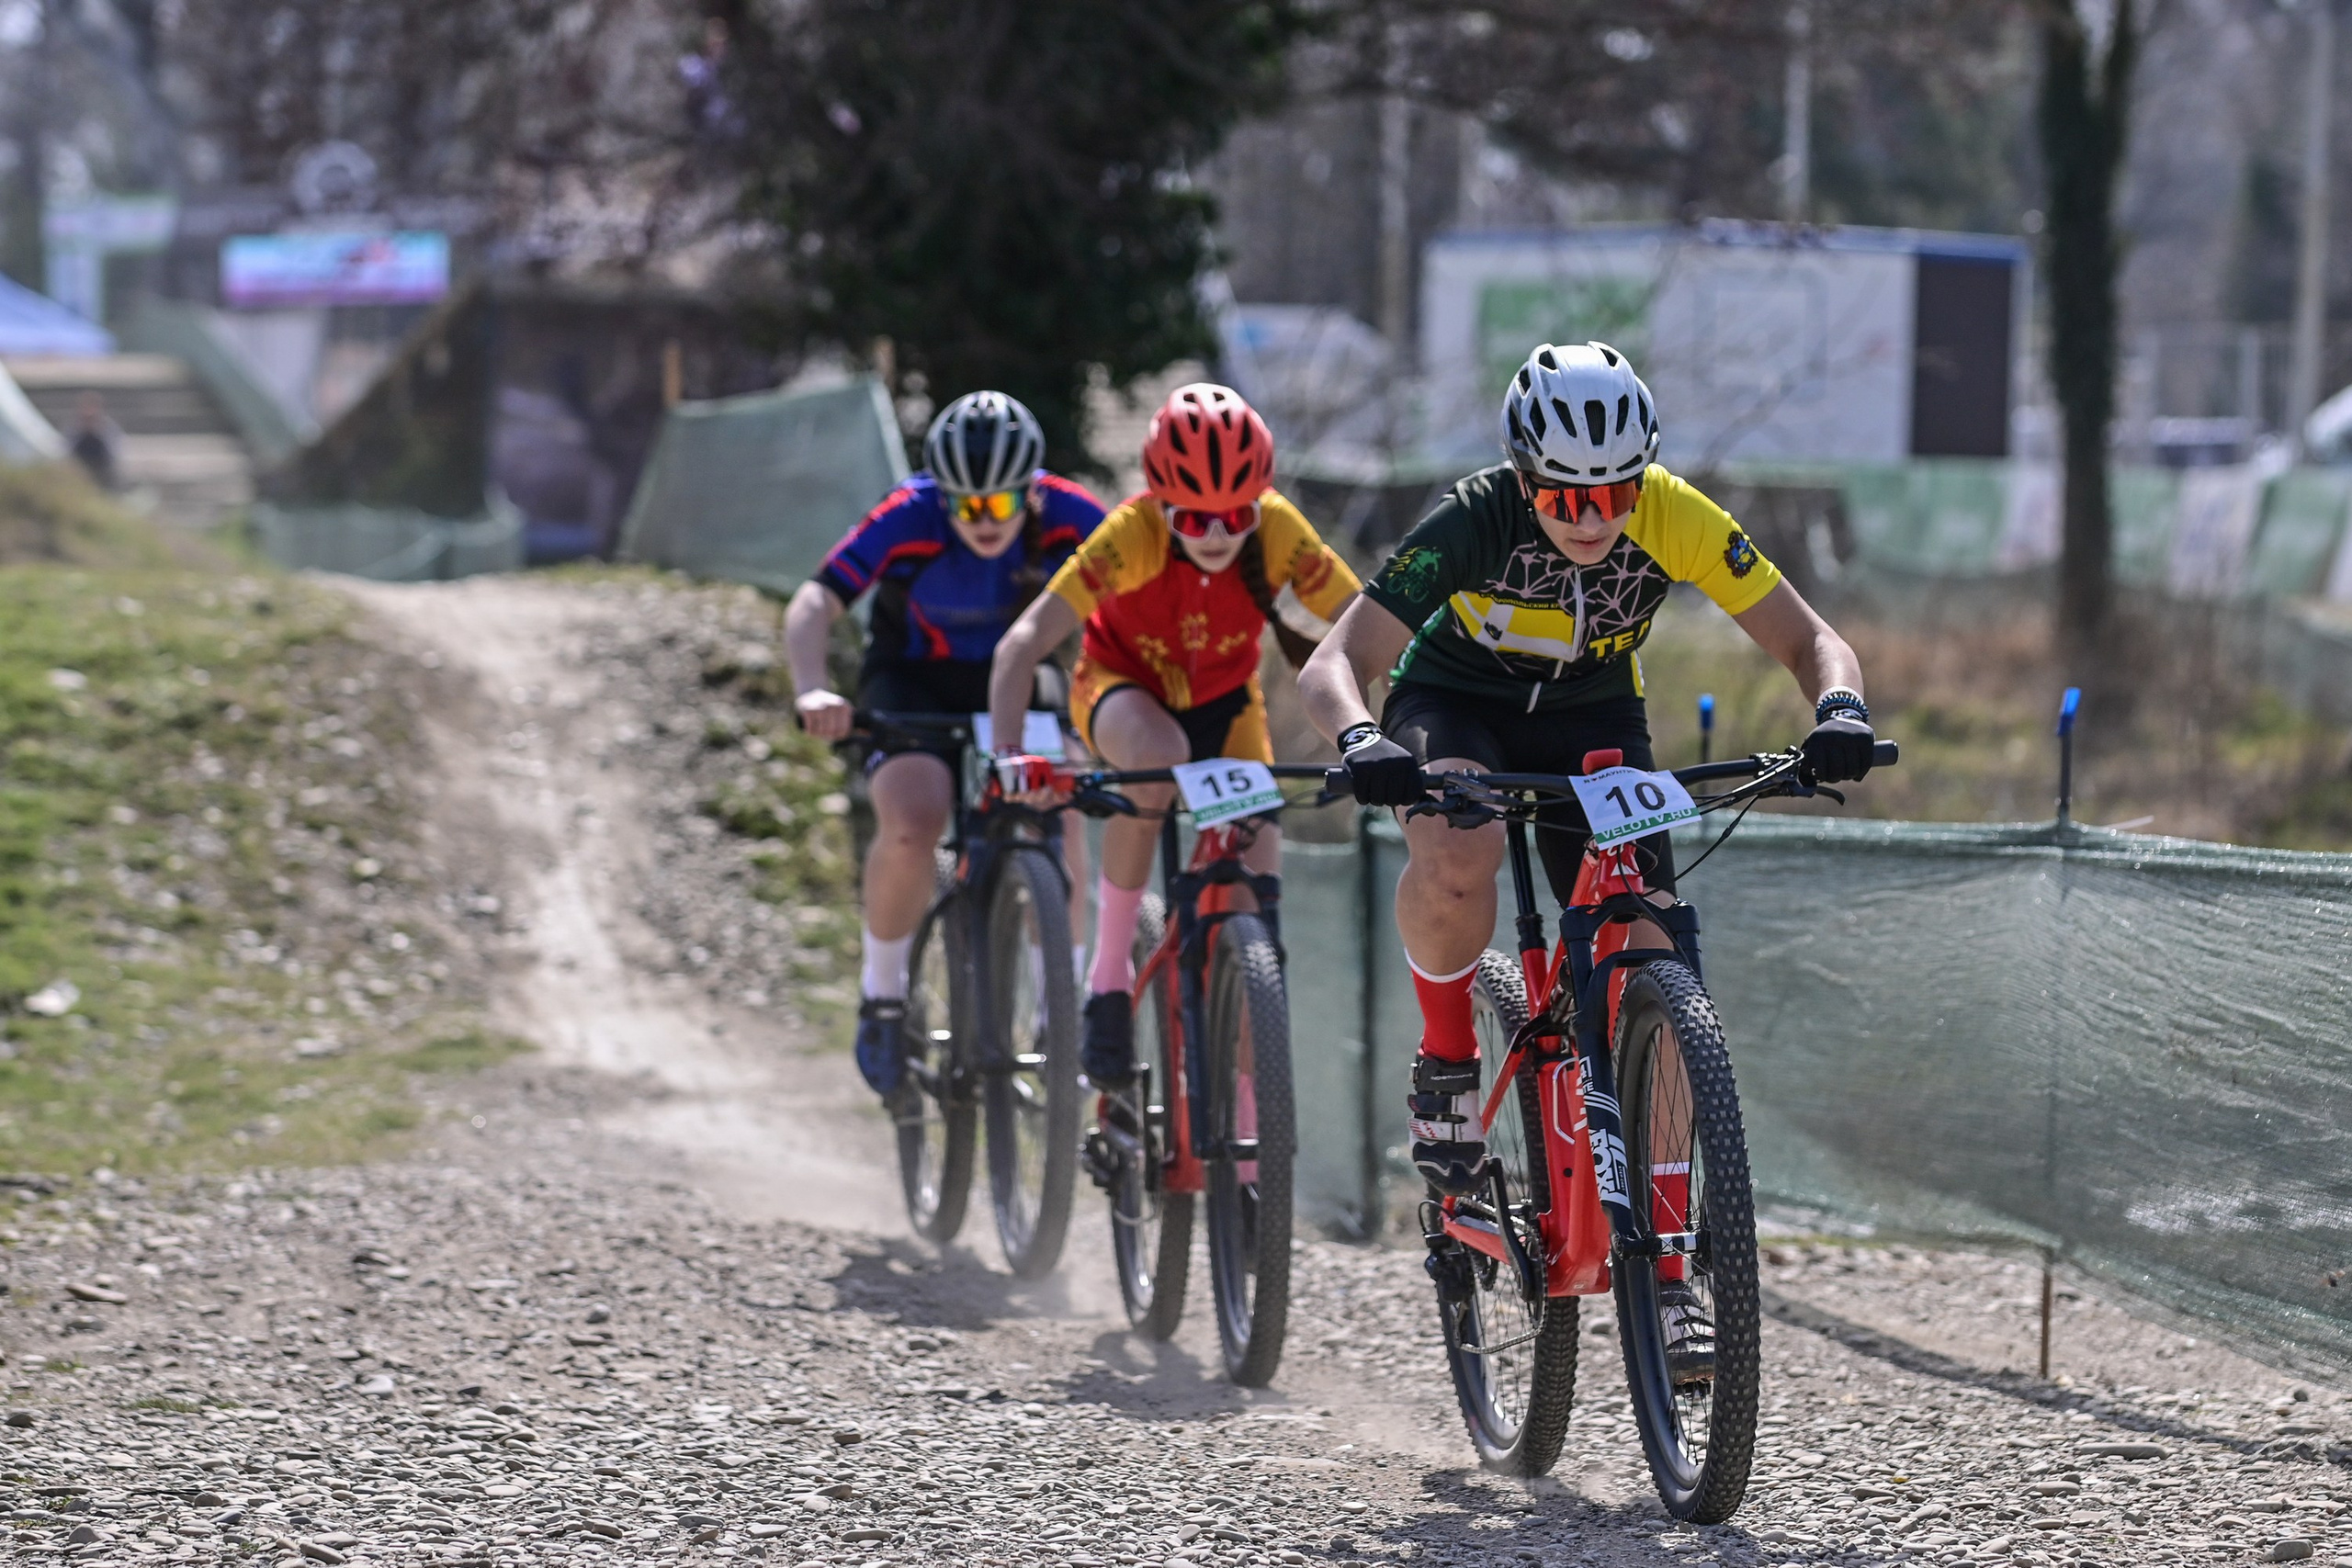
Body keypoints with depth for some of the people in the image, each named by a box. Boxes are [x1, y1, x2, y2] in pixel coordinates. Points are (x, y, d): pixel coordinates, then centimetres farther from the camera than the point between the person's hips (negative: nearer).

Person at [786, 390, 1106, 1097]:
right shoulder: (908, 521, -29)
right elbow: (814, 602, -36)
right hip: (916, 683, -2)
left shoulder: (1067, 518, -24)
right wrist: (812, 689, -55)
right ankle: (881, 993, -3)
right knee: (912, 824, -27)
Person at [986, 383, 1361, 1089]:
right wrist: (1007, 753, -53)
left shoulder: (1279, 532, -27)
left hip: (1224, 699, 3)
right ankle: (1109, 978, -23)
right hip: (1124, 687, -3)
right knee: (1158, 758, -38)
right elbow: (1024, 642, -39)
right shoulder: (1133, 535, -33)